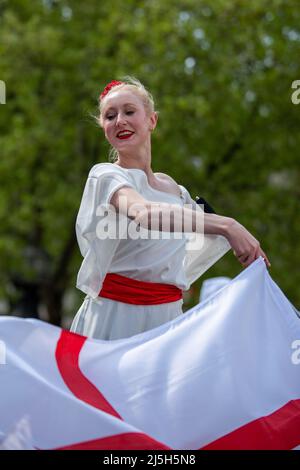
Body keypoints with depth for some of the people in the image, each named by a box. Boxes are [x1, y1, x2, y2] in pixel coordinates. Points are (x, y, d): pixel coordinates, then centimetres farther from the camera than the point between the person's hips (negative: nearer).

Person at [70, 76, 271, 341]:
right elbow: (144, 214, -29)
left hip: (167, 317, 5)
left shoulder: (175, 189, 12)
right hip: (115, 316, -5)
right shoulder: (106, 176, -7)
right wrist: (226, 226, -35)